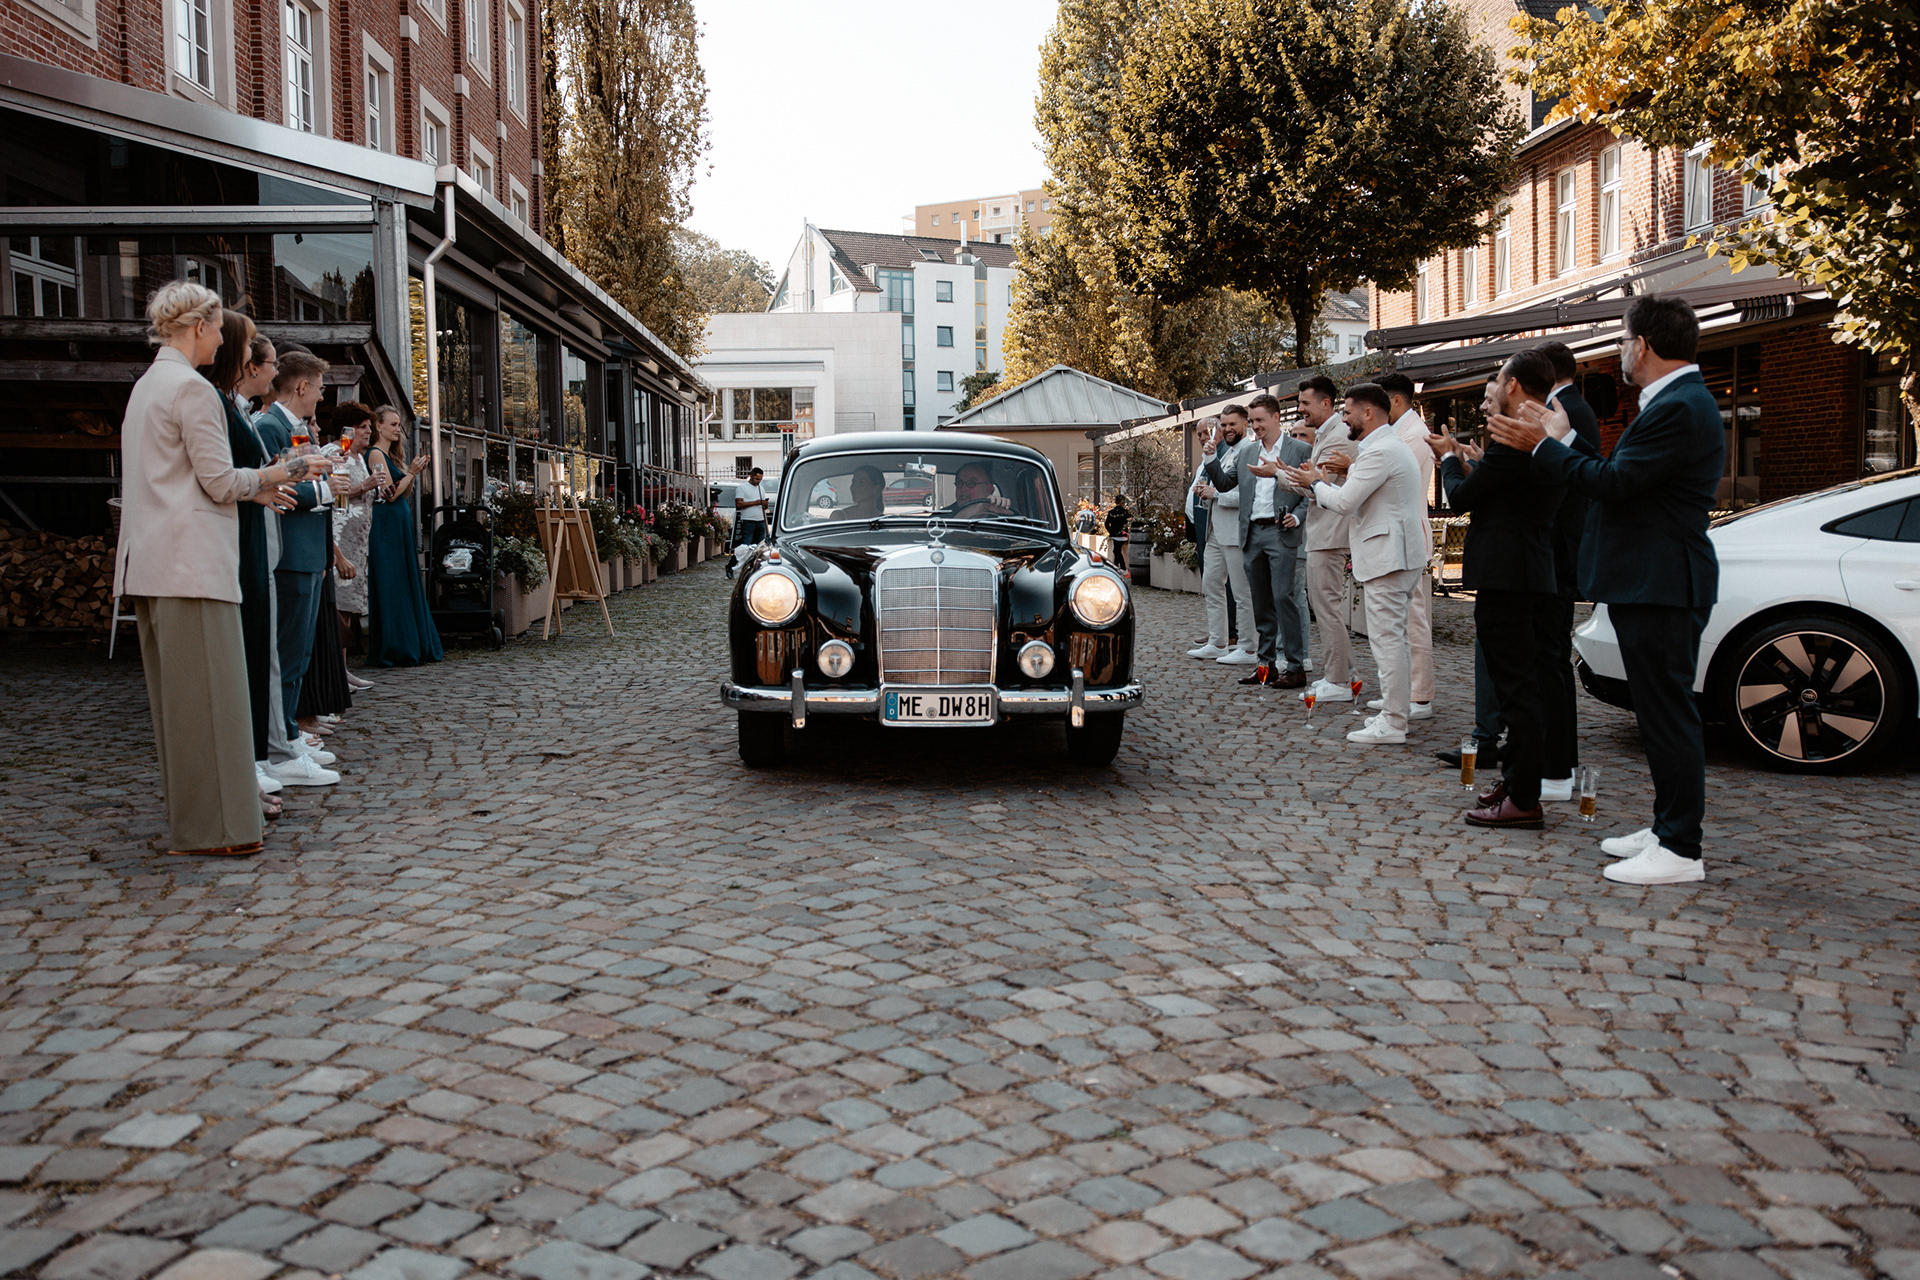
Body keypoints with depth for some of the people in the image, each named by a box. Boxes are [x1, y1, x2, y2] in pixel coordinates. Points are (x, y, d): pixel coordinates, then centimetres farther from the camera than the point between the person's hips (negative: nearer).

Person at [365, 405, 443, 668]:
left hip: (401, 523, 10)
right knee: (391, 587, -6)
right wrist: (411, 472, -6)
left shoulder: (392, 455, 18)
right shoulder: (376, 454, -9)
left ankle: (414, 646, 14)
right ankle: (393, 650, -2)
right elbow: (390, 494, -16)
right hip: (386, 524, -10)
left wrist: (414, 472, 6)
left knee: (408, 584, 10)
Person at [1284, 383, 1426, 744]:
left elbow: (1345, 502, -18)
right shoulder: (1393, 446, 19)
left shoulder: (1379, 452, -17)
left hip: (1386, 555, -11)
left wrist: (1315, 483, -1)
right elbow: (1358, 498, 20)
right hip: (1396, 553, 11)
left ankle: (1391, 724, -6)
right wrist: (1325, 480, 14)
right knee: (1392, 637, 14)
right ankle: (1394, 712, 20)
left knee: (1386, 638, -8)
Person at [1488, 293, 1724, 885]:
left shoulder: (1679, 408, -18)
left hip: (1661, 587, -11)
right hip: (1651, 584, 11)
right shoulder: (1676, 402, 16)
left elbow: (1615, 482, -21)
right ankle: (1667, 828, 27)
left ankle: (1680, 851, 0)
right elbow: (1623, 478, 15)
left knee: (1669, 714, -6)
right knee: (1662, 713, 16)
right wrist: (1562, 440, 17)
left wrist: (1543, 445, -12)